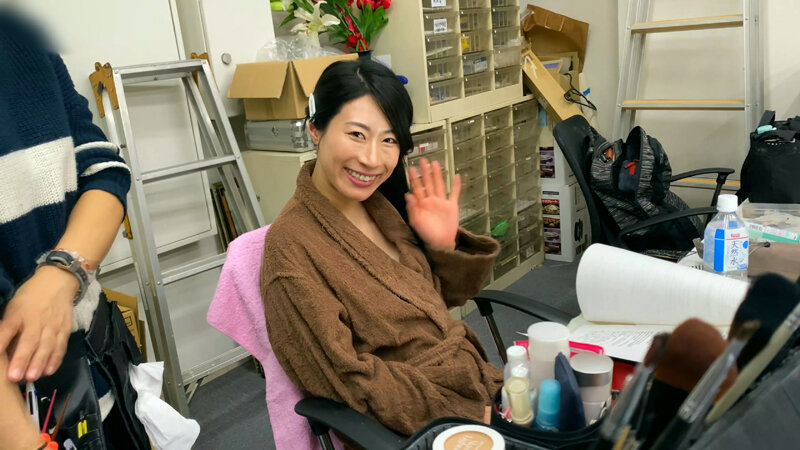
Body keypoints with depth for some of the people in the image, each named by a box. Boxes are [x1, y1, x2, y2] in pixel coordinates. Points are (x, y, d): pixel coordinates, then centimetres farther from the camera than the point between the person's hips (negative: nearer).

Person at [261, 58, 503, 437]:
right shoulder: (293, 243, -19)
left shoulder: (384, 202, 0)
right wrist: (476, 405, -17)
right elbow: (348, 379, -19)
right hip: (420, 424, -6)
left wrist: (445, 246, -9)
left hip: (472, 377, 6)